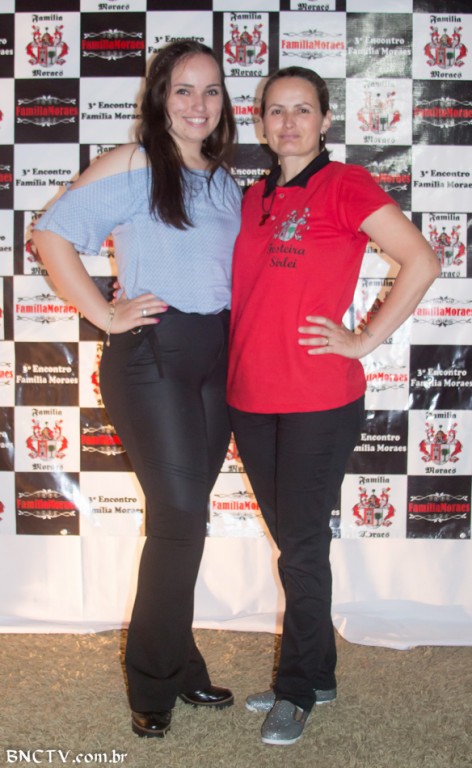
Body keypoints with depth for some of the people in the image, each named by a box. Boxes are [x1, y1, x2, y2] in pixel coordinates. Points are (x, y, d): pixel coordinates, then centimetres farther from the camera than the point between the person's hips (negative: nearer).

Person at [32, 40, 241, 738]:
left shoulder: (225, 181, 16)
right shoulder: (134, 165, -4)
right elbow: (52, 234, -9)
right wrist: (107, 316, -11)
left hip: (215, 356, 6)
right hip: (152, 352, -6)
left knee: (183, 517, 12)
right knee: (181, 515, -7)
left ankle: (177, 662, 28)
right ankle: (155, 684, 12)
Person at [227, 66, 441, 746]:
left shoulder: (344, 184, -5)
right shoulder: (255, 198, 14)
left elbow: (422, 262, -13)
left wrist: (364, 341, -13)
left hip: (318, 401, -6)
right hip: (251, 397, 6)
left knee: (301, 547, 3)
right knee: (291, 540, 15)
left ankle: (298, 688, 22)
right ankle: (317, 673, 32)